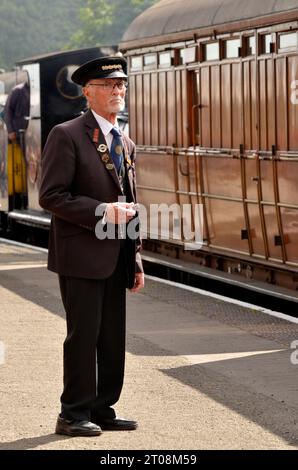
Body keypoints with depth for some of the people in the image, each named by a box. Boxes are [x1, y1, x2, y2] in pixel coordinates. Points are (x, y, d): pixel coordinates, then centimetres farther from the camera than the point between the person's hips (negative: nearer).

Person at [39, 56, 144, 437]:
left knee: (113, 338, 9)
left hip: (115, 260, 7)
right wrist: (101, 211, -20)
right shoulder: (66, 136, -7)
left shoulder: (126, 144, 16)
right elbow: (51, 196, -14)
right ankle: (74, 415, 4)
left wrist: (136, 261, 16)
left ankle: (103, 410, 17)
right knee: (83, 334, -4)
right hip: (81, 255, -7)